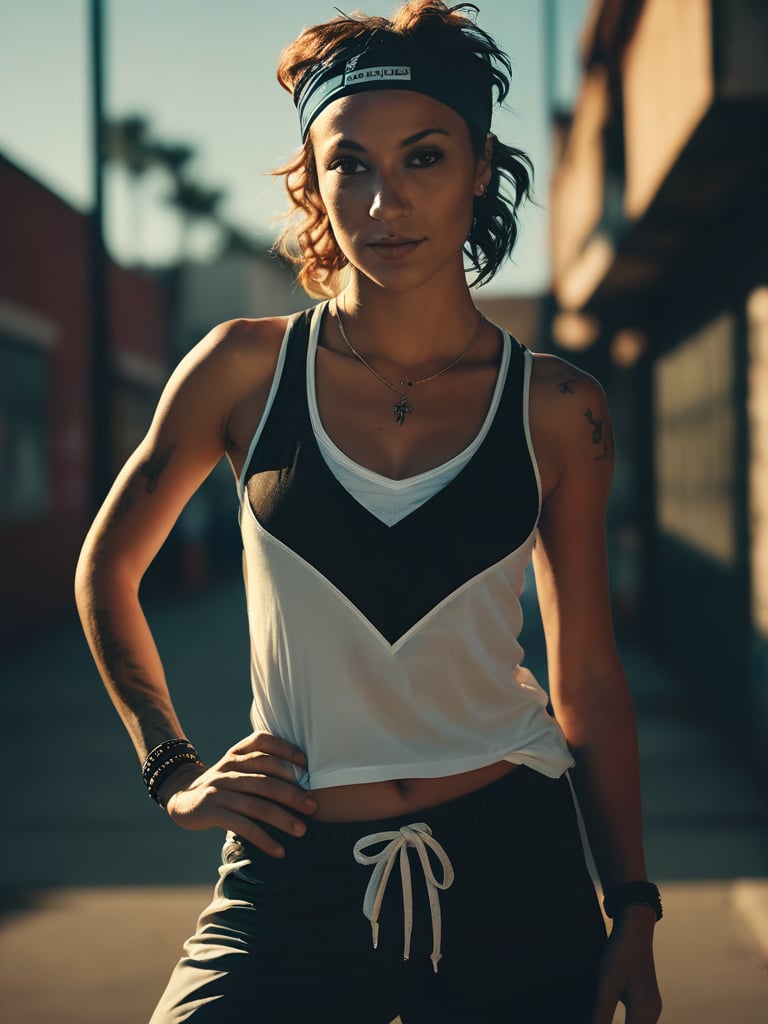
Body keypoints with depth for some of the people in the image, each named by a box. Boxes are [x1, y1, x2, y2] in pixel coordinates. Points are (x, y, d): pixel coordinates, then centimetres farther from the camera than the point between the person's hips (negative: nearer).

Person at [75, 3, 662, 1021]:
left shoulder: (556, 410, -1)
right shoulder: (248, 367, -3)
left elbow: (589, 677, 6)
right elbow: (106, 571, 11)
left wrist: (633, 909, 6)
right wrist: (174, 772, 6)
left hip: (516, 871, 1)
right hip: (297, 877, -1)